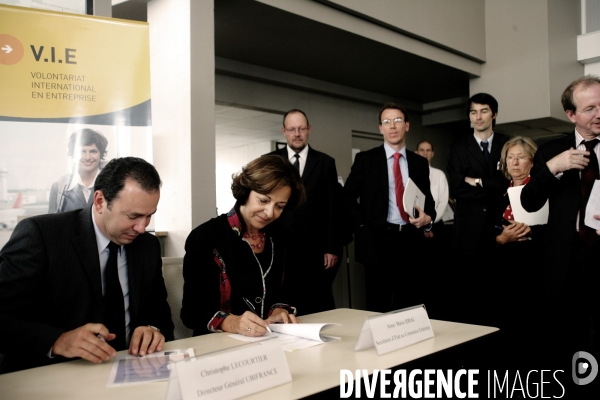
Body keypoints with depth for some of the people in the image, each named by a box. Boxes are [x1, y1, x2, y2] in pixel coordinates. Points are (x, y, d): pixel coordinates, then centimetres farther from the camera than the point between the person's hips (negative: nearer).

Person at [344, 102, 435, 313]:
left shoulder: (420, 162, 11)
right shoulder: (365, 159, 2)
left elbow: (428, 199, 17)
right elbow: (347, 197, 3)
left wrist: (428, 217, -4)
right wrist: (362, 225, -8)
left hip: (411, 240, 3)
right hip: (378, 240, -3)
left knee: (411, 307, 9)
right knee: (378, 307, 4)